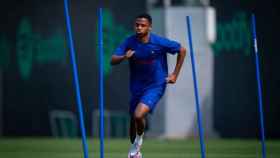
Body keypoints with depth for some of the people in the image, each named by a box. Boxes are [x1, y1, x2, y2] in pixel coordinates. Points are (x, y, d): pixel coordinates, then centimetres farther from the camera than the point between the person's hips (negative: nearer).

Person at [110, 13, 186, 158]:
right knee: (133, 119, 12)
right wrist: (124, 57, -35)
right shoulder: (129, 42, -9)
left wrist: (175, 74, -1)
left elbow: (182, 51, -2)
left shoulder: (159, 42, -16)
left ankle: (139, 138, 8)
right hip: (137, 87, 4)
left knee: (138, 115, -24)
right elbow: (113, 61, -13)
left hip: (155, 86, -4)